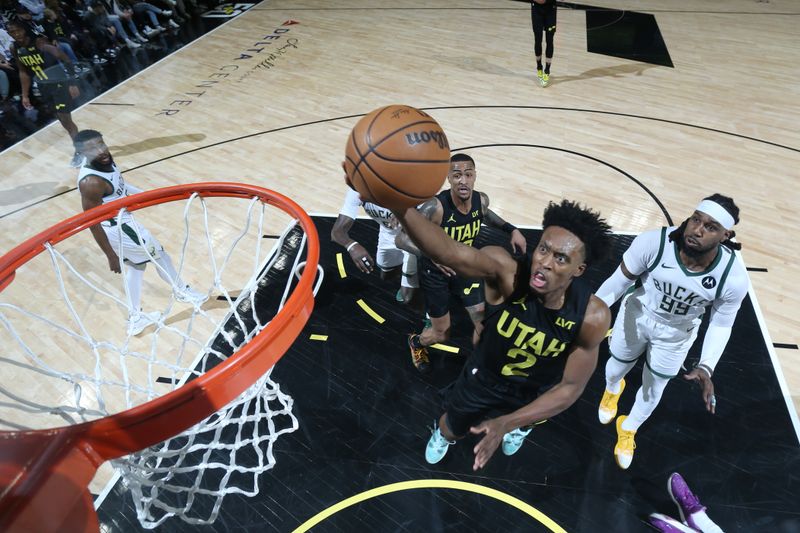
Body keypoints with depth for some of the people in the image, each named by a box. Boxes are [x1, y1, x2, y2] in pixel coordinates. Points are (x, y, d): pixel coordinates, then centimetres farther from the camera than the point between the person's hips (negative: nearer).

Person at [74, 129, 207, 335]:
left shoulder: (104, 160, -6)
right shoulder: (91, 182, -33)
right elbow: (94, 224, -26)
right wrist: (111, 256, -20)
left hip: (123, 219, 10)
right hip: (118, 228, -9)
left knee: (136, 265, 21)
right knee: (159, 254, 10)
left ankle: (136, 318, 36)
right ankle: (183, 292, 35)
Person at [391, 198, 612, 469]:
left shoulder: (592, 315, -34)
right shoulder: (506, 269, -40)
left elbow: (571, 387, -23)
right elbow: (447, 251, -61)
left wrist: (507, 423, -33)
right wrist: (399, 205, -80)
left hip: (537, 392, 1)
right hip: (484, 376, -1)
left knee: (520, 424, 37)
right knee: (454, 427, 28)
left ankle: (519, 428, 77)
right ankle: (443, 435, 68)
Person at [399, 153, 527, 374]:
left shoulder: (481, 200, -15)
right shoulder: (435, 207, -34)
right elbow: (401, 239, -37)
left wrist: (511, 229, -2)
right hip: (436, 273, -4)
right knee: (441, 334, 8)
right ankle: (415, 342, 46)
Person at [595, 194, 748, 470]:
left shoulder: (734, 278, -30)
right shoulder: (653, 242, -36)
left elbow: (721, 325, -12)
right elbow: (620, 280, -18)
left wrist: (706, 367, -25)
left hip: (676, 334, 1)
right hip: (637, 315, -1)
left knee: (653, 390, 20)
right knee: (616, 368, 24)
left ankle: (628, 430, 54)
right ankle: (612, 390, 65)